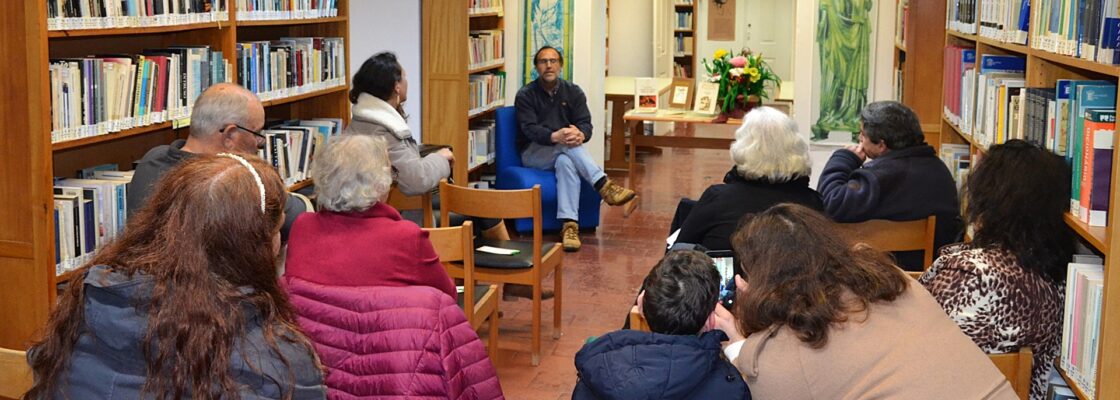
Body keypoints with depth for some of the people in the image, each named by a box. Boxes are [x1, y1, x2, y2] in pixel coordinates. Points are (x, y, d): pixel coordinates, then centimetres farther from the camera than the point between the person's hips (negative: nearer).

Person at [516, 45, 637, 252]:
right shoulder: (525, 95, -1)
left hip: (564, 153, 2)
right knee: (566, 145, -34)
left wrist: (580, 134, -32)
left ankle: (569, 225, -49)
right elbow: (530, 129, -16)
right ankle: (604, 186, -44)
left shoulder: (573, 92, 8)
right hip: (534, 153, -2)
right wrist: (555, 136, -37)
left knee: (566, 162, -37)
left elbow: (586, 124, -4)